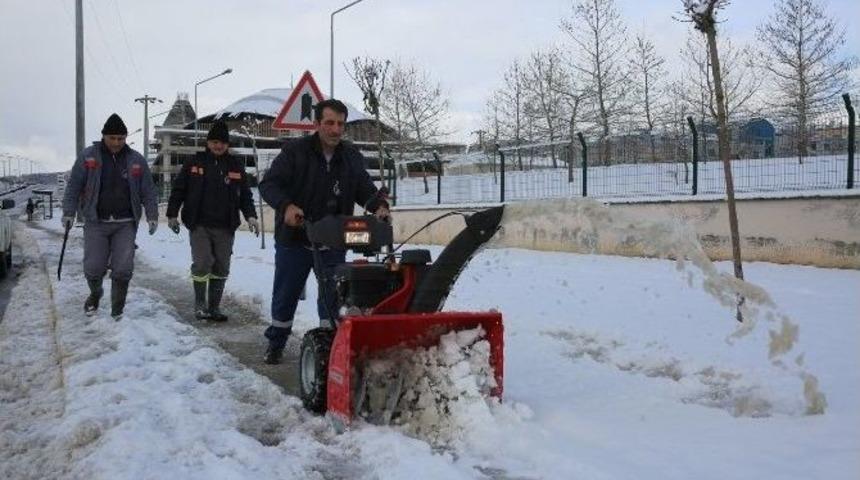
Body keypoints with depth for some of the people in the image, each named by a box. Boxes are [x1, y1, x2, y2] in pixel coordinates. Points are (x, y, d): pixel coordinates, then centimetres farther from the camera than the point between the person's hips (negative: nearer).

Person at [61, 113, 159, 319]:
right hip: (96, 222, 0)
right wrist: (69, 213, -2)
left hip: (125, 224, 1)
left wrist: (152, 216, -2)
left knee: (123, 269, -4)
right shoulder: (88, 156, 1)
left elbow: (148, 191, 6)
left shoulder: (136, 160, 4)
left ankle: (117, 309, 13)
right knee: (93, 267, -1)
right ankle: (95, 294, 32)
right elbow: (74, 187, 4)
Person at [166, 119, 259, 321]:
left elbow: (245, 194, 10)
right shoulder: (194, 162, 3)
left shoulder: (235, 166, 9)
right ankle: (200, 304, 9)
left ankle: (214, 306, 17)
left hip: (225, 227, 3)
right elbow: (178, 189, 6)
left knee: (221, 267, 5)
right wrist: (172, 214, 3)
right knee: (202, 264, -9)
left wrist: (250, 215, -3)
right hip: (199, 224, -2)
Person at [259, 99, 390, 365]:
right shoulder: (295, 151, -9)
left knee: (332, 296, 6)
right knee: (285, 294, 11)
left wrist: (379, 205, -17)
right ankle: (276, 343, 27)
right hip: (294, 237, -2)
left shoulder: (352, 157, 4)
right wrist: (286, 206, -31)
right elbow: (269, 184, -12)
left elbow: (365, 188, 5)